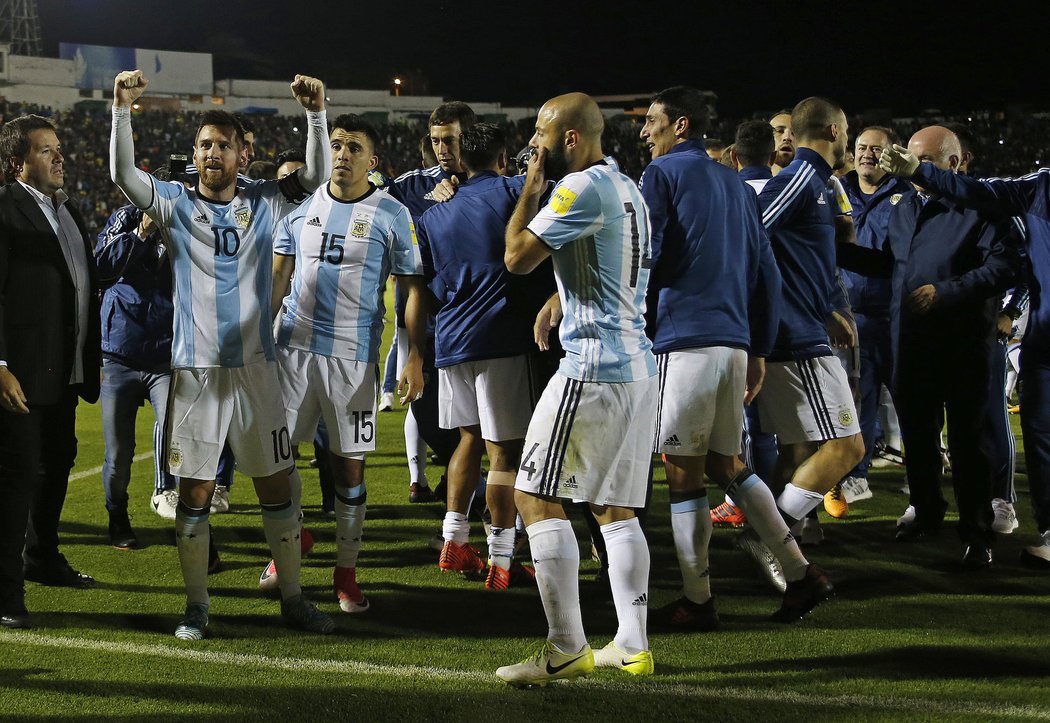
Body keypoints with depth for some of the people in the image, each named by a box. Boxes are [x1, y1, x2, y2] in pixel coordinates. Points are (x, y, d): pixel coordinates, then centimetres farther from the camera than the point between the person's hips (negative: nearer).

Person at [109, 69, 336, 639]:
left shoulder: (264, 202, 5)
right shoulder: (174, 204, 1)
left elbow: (316, 175, -5)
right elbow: (122, 173, -12)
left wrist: (316, 113, -19)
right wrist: (122, 109, -25)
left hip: (256, 367, 1)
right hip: (195, 370, -1)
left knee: (276, 486, 6)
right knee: (194, 492, 3)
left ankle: (292, 598, 17)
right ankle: (196, 605, 13)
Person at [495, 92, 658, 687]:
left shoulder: (583, 187, -13)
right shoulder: (628, 188, 17)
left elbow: (518, 257, -12)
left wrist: (532, 184, -2)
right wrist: (560, 299, 27)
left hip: (593, 365, -10)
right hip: (639, 364, 10)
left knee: (538, 498, -5)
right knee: (616, 508, 12)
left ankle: (567, 649, -7)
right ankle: (633, 645, 11)